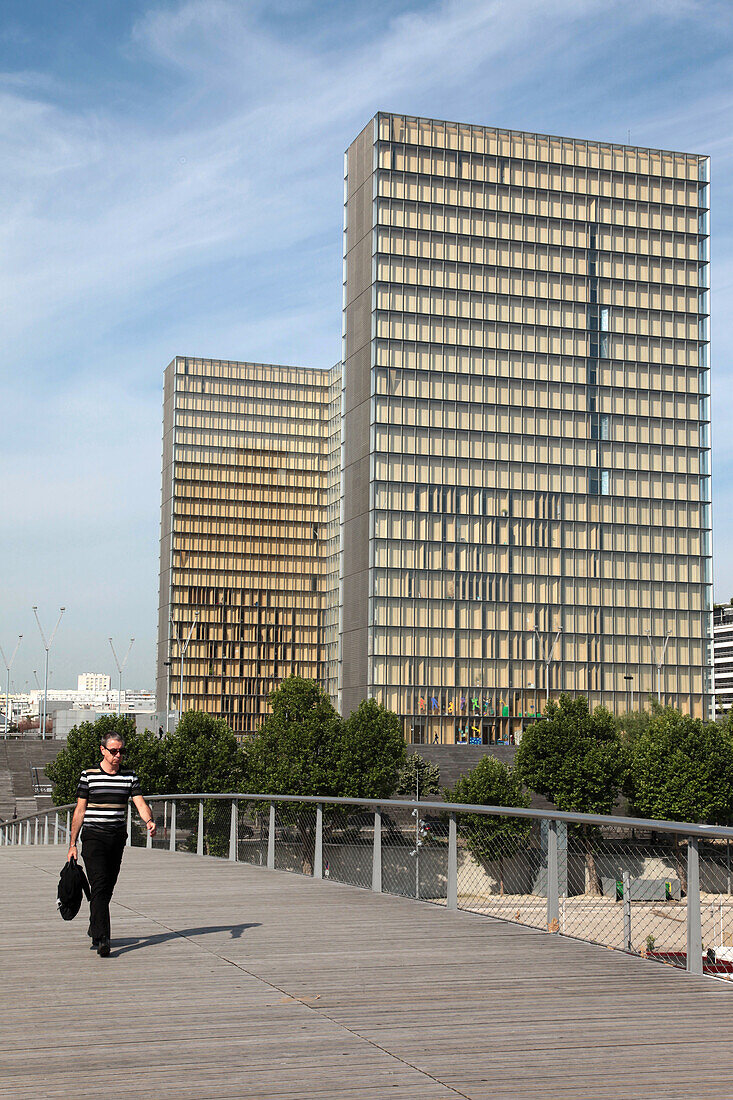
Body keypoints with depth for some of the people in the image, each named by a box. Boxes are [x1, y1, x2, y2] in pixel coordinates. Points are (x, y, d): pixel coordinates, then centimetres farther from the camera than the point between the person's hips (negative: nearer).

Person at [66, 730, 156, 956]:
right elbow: (80, 811, 2)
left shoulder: (130, 777, 8)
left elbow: (141, 804, 0)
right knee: (99, 886, -14)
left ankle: (94, 929, 31)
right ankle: (102, 938, -19)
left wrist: (149, 821, -22)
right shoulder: (88, 776, 0)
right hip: (94, 838, -4)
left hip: (118, 838, 4)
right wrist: (72, 844, 0)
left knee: (108, 887, 10)